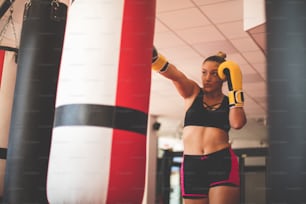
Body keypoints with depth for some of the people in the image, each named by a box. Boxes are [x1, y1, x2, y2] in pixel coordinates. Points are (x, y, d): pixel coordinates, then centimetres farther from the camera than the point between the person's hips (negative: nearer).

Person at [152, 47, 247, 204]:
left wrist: (235, 88, -5)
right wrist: (153, 55, -27)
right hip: (192, 165, 1)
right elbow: (173, 74, -9)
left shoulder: (230, 102, 10)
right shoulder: (192, 92, 9)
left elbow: (237, 123, -11)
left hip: (222, 163, -1)